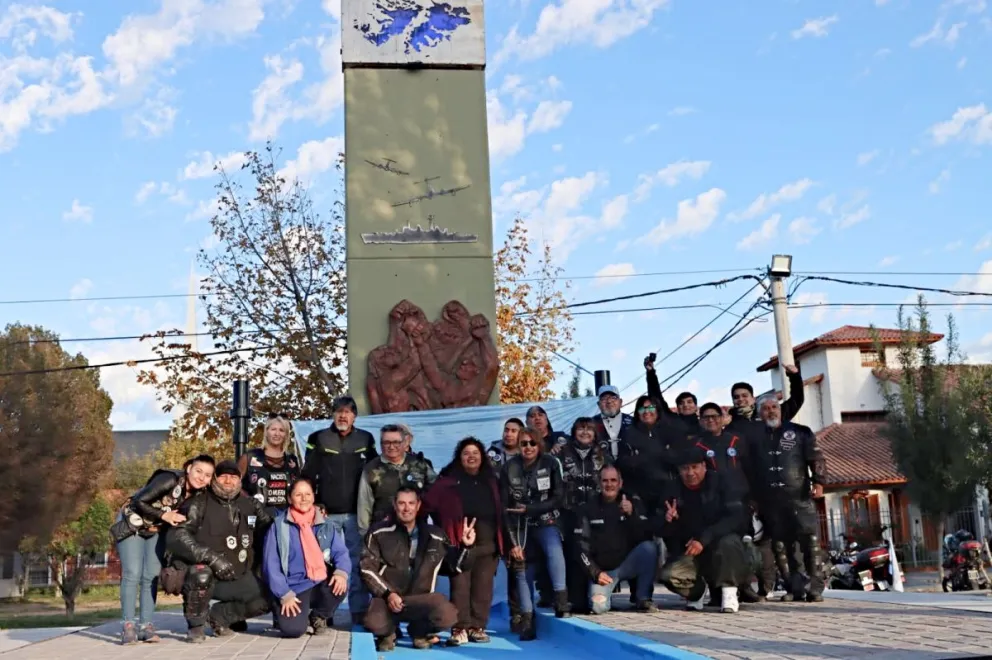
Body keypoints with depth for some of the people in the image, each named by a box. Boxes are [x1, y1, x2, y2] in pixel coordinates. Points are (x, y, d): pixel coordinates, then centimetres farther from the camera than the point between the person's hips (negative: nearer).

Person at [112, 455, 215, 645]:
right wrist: (164, 516, -29)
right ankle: (128, 626, -9)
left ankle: (145, 625, 4)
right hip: (132, 523, -6)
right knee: (133, 574, -11)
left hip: (156, 530, 6)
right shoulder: (169, 480, -31)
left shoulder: (199, 495, -12)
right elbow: (139, 502, -28)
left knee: (152, 576, 0)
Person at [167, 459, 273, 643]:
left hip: (237, 577, 6)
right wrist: (211, 557, -34)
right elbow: (176, 536, -25)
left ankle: (218, 616, 18)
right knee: (202, 574, -37)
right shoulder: (199, 504, -12)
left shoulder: (250, 505, 4)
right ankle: (196, 626, -10)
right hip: (204, 575, -5)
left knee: (266, 600, -5)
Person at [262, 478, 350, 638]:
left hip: (321, 584, 4)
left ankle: (319, 617, 3)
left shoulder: (325, 525, 9)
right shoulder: (279, 526, -2)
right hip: (294, 589, -4)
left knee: (340, 585, -29)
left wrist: (341, 572, -23)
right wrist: (285, 595, -14)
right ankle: (283, 611, 11)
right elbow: (271, 564, -5)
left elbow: (341, 552, 0)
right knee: (293, 629, -28)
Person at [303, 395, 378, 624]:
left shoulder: (366, 440, 9)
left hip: (357, 513, 1)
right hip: (327, 513, -1)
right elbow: (308, 475, 4)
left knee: (357, 562, 2)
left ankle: (359, 611, 6)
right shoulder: (318, 439, 4)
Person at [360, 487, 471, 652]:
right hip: (386, 597, -2)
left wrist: (465, 546, -2)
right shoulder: (379, 532, 0)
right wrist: (387, 593, -14)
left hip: (420, 599, 2)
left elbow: (453, 567, 15)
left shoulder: (435, 537, 6)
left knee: (448, 615, -30)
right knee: (374, 624, -37)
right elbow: (367, 569, -2)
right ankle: (388, 633, 6)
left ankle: (419, 631, 8)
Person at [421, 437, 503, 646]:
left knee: (482, 586, 4)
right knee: (460, 585, -6)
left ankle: (477, 627, 11)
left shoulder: (491, 480, 13)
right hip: (460, 542, -3)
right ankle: (460, 629, -3)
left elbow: (500, 511, 15)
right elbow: (429, 504, -4)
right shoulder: (449, 479, 1)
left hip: (488, 542, 3)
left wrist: (500, 540, 10)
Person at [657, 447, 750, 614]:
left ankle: (729, 593, -16)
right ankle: (697, 591, 8)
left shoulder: (719, 485, -10)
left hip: (720, 549, -3)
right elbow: (661, 532, -1)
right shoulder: (675, 493, -1)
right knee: (669, 575, -25)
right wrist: (667, 521, -26)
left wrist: (704, 539, -32)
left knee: (729, 542, -36)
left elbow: (737, 518, -22)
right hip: (689, 554, 3)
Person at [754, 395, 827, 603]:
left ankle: (816, 588, -6)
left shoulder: (799, 432, 9)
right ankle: (795, 588, 5)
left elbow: (816, 457, 4)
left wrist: (818, 482, -10)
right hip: (770, 501, 2)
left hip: (799, 496, -2)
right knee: (781, 546, 1)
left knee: (810, 541, -10)